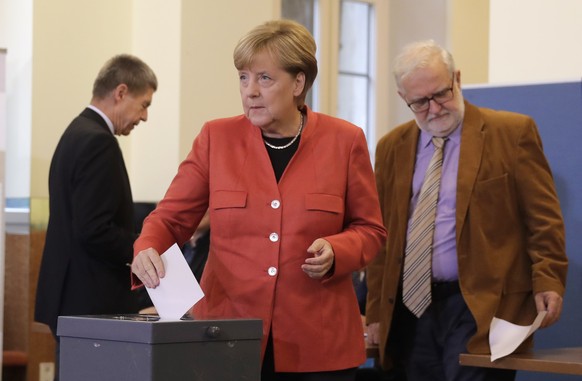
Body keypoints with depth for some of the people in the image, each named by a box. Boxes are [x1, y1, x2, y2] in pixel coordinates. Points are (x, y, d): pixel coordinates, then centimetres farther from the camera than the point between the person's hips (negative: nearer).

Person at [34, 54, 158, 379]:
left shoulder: (77, 133, 14)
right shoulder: (98, 141, -16)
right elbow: (94, 231, -22)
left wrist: (138, 246, 12)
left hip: (71, 300, 10)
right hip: (93, 303, -10)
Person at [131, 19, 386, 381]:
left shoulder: (344, 140, 0)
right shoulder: (217, 137, 2)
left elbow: (369, 229, 7)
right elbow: (171, 217, 3)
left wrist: (336, 253, -13)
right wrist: (147, 252, -17)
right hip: (229, 332, 0)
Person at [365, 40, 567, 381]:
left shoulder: (512, 132, -1)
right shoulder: (392, 147, 12)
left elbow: (544, 219, -2)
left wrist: (548, 282, -14)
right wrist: (377, 312, 11)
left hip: (481, 307, -4)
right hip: (411, 308, 4)